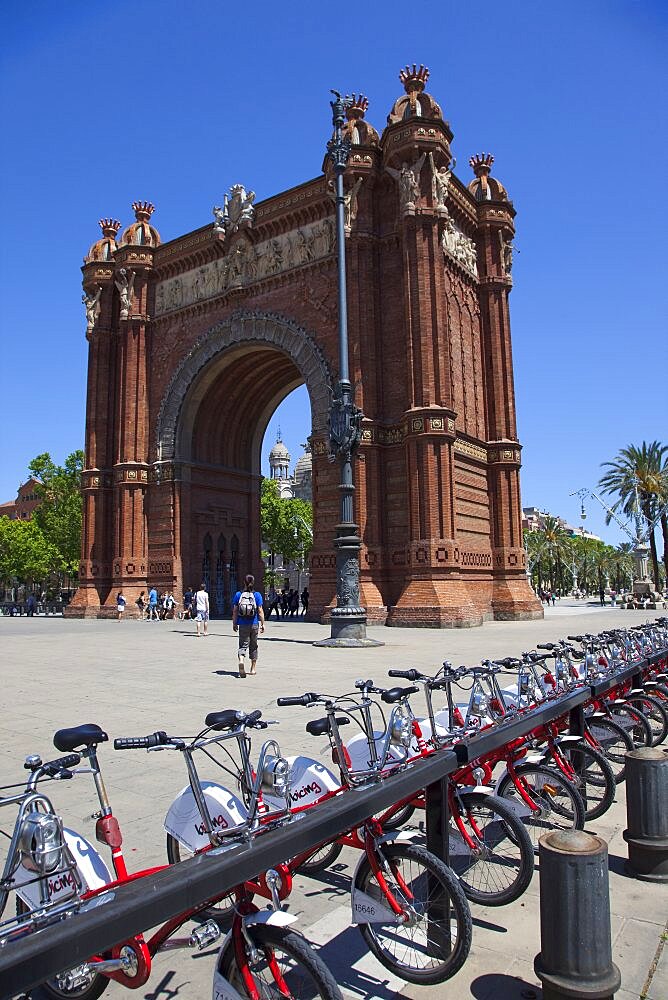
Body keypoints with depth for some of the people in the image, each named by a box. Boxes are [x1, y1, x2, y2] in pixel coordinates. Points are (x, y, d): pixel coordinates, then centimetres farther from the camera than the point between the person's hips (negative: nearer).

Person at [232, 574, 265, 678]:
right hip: (254, 624, 0)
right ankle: (253, 668, 23)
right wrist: (263, 624, -1)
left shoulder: (238, 594, -2)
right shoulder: (257, 595, -5)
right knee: (253, 646, 14)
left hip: (242, 625, 0)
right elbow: (260, 611, -7)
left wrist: (234, 623, 8)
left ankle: (241, 660, -26)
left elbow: (235, 611, 0)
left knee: (243, 645, 3)